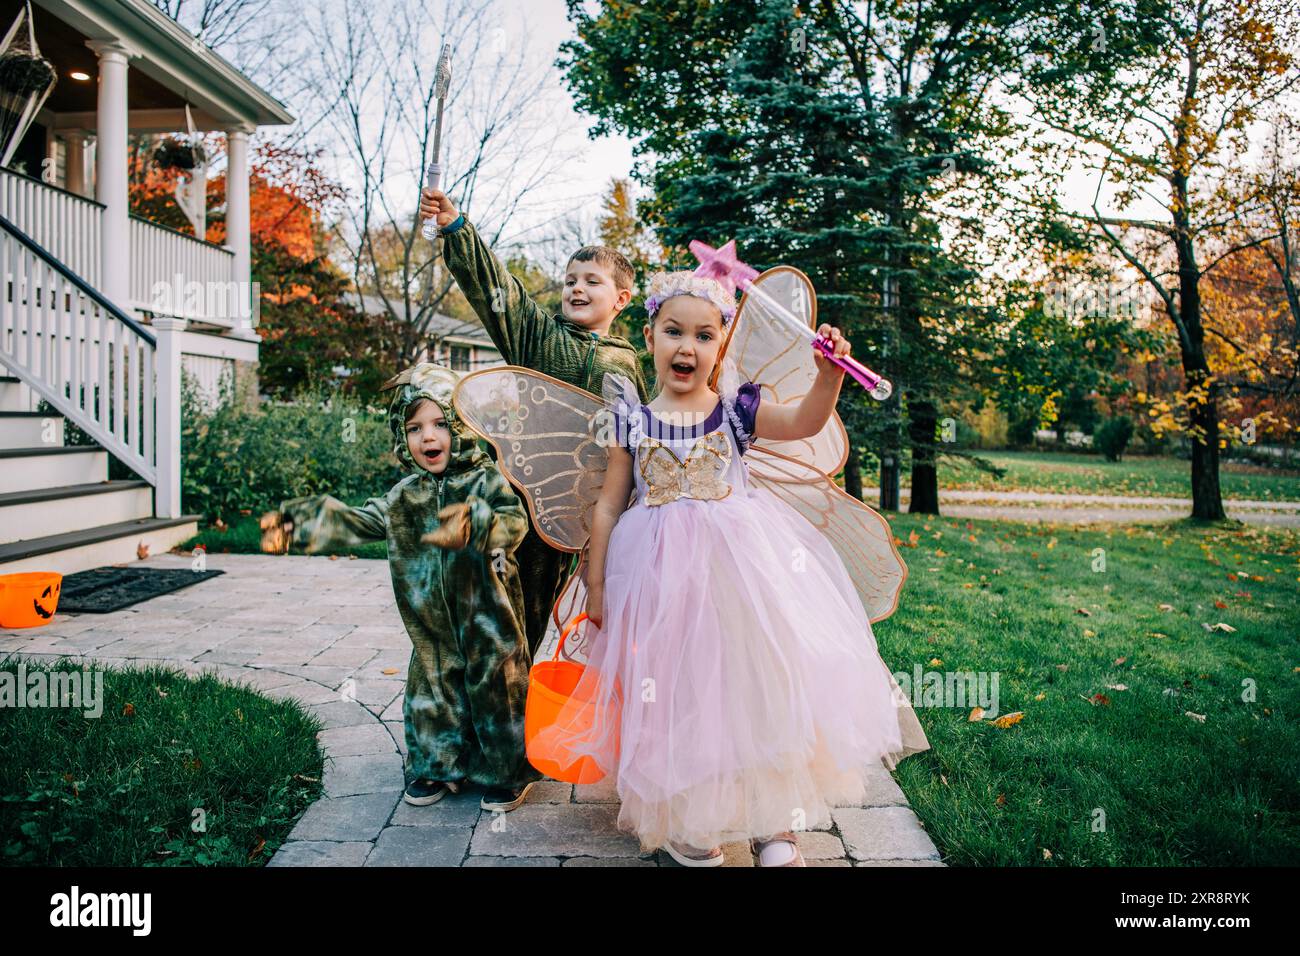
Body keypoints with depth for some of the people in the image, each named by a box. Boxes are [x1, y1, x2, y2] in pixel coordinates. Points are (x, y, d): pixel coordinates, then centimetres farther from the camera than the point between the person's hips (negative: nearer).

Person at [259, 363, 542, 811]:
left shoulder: (487, 481, -10)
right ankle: (439, 766, 36)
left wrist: (474, 523, -48)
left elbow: (513, 522, -27)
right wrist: (297, 523, -1)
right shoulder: (404, 497, 7)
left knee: (496, 690, 4)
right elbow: (356, 522, 8)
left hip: (488, 619, -5)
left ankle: (509, 772, 24)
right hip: (433, 628, 5)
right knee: (433, 692, 15)